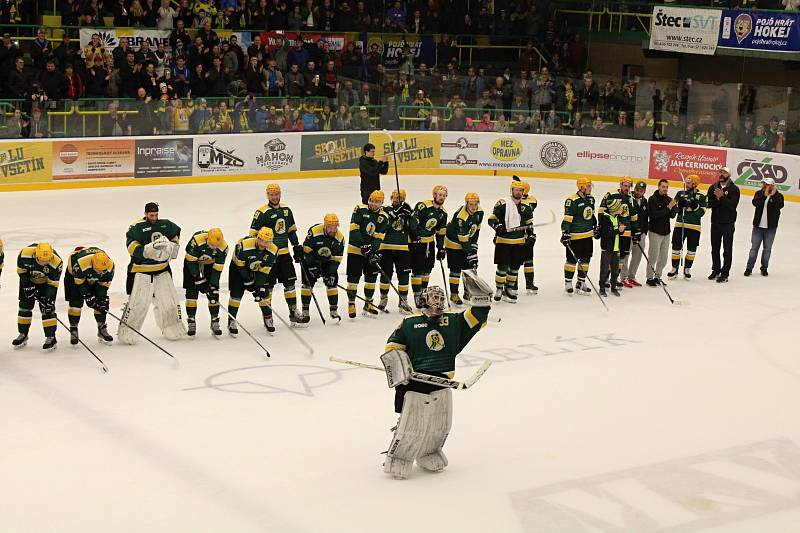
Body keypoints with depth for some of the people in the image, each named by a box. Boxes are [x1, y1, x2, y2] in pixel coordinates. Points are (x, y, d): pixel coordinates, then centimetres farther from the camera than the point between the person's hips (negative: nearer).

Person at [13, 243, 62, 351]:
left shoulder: (56, 262, -34)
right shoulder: (25, 254, -32)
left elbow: (53, 283, -23)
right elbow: (21, 271, -13)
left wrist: (47, 297, -29)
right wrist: (27, 285, -19)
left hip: (46, 281, -2)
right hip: (28, 279, 2)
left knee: (47, 307, -12)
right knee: (25, 305, 6)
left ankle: (51, 337, -6)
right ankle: (23, 335, 21)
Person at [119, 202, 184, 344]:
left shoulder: (165, 224, 5)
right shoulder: (136, 227, -12)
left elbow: (176, 233, 25)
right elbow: (132, 247, -22)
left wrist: (173, 246, 8)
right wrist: (150, 248, -33)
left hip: (162, 269, 5)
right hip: (141, 269, -5)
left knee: (169, 299, 9)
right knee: (138, 302, -9)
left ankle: (173, 327, 27)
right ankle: (126, 331, 2)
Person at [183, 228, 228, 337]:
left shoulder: (223, 247, -26)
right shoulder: (197, 240, -36)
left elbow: (217, 268, -19)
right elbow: (191, 260, -26)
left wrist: (213, 284, -22)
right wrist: (198, 277, -24)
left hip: (209, 265, 2)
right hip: (192, 263, -2)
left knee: (213, 294, -5)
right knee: (192, 292, -7)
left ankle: (215, 322, 4)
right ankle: (191, 323, 1)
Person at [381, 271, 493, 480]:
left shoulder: (453, 321, 12)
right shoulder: (409, 324, 1)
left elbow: (474, 319, 7)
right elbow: (392, 346, 2)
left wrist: (481, 298, -6)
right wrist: (397, 367, -11)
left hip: (442, 384, 5)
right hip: (415, 381, -5)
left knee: (440, 427, 12)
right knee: (411, 426, -7)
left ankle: (428, 455, 35)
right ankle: (397, 460, 8)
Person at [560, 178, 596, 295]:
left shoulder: (591, 199, 8)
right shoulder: (572, 201, -17)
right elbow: (567, 218, -18)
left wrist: (595, 227, 24)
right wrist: (565, 233, -22)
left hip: (588, 235, 8)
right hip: (575, 236, -8)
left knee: (585, 259, 12)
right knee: (572, 259, 0)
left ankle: (581, 283, 21)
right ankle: (568, 283, 11)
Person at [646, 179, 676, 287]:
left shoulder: (669, 200, 9)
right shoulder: (653, 199, -9)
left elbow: (672, 215, 2)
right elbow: (654, 214, -20)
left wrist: (672, 207, -18)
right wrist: (668, 208, -22)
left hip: (666, 232, 6)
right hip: (655, 231, -6)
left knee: (663, 257, 11)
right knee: (653, 256, -4)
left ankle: (657, 277, 22)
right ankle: (650, 278, 6)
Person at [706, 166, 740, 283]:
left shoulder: (734, 189, -5)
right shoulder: (713, 187, 7)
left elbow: (732, 205, -18)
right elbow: (709, 203, -3)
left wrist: (722, 197, -22)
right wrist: (717, 199, -19)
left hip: (728, 223, -4)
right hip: (715, 222, 4)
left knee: (727, 249, -1)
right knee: (715, 248, 13)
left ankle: (725, 273, 2)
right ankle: (716, 270, 26)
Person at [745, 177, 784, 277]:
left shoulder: (778, 196, -4)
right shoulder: (759, 193, 1)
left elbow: (780, 205, -22)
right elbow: (755, 202, -16)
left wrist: (774, 195, -22)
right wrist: (765, 195, -22)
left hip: (770, 227, -1)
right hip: (758, 226, 1)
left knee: (767, 248, 9)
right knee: (754, 248, 6)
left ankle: (764, 268, 21)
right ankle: (749, 268, 12)